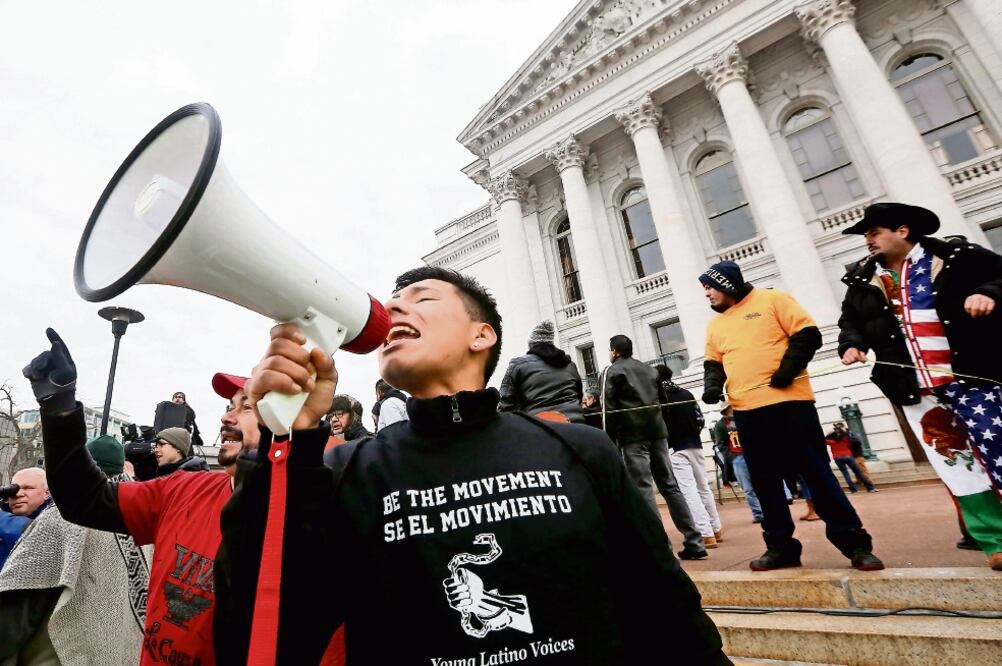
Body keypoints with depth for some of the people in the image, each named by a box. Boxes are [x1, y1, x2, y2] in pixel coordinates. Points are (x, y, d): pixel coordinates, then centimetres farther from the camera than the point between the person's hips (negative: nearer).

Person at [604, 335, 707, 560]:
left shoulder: (610, 373, 1)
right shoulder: (650, 370, 21)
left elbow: (610, 411, -7)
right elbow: (663, 401, 18)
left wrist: (610, 442, -5)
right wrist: (660, 428, 19)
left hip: (632, 434, -6)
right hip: (657, 430, 6)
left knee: (644, 490, -5)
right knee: (670, 486, 10)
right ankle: (694, 542, 11)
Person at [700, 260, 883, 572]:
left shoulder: (772, 300, 1)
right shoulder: (715, 325, 15)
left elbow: (807, 334, -4)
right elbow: (713, 363, 20)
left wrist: (789, 367, -14)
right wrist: (712, 384, 1)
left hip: (789, 403, -5)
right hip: (746, 413, 5)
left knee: (817, 473, 1)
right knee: (765, 482, 9)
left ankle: (855, 544, 15)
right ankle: (781, 546, 21)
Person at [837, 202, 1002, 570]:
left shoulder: (955, 256, 3)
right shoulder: (863, 280, 11)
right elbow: (850, 321, 17)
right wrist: (851, 344, -1)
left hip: (970, 379, -3)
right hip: (914, 389, 3)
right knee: (957, 466, 7)